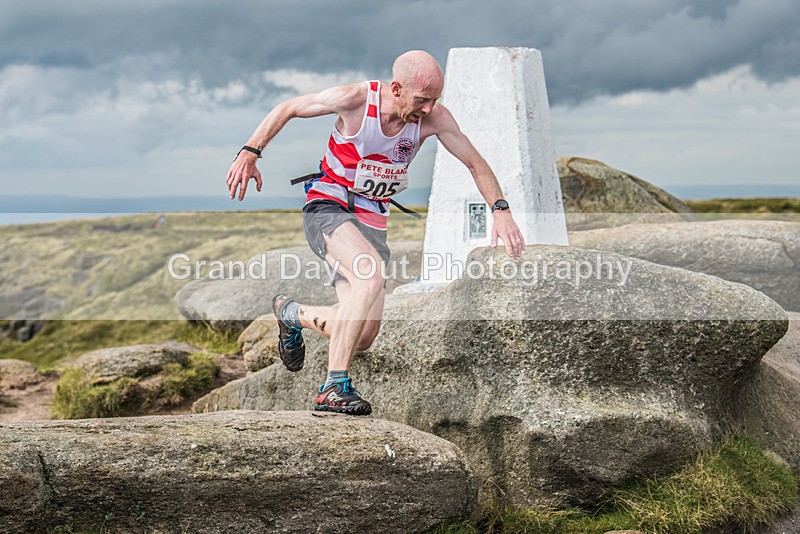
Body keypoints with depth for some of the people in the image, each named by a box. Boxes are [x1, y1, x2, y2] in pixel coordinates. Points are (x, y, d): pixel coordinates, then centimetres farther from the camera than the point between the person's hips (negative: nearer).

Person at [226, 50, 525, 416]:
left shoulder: (433, 118, -11)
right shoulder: (354, 99, -19)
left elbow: (476, 163, -1)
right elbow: (288, 108, -6)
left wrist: (500, 210, -14)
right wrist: (249, 153, -14)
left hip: (372, 221, 5)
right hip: (327, 208, -5)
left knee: (363, 337, 1)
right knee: (370, 277, -35)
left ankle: (292, 313, 30)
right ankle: (334, 388, -29)